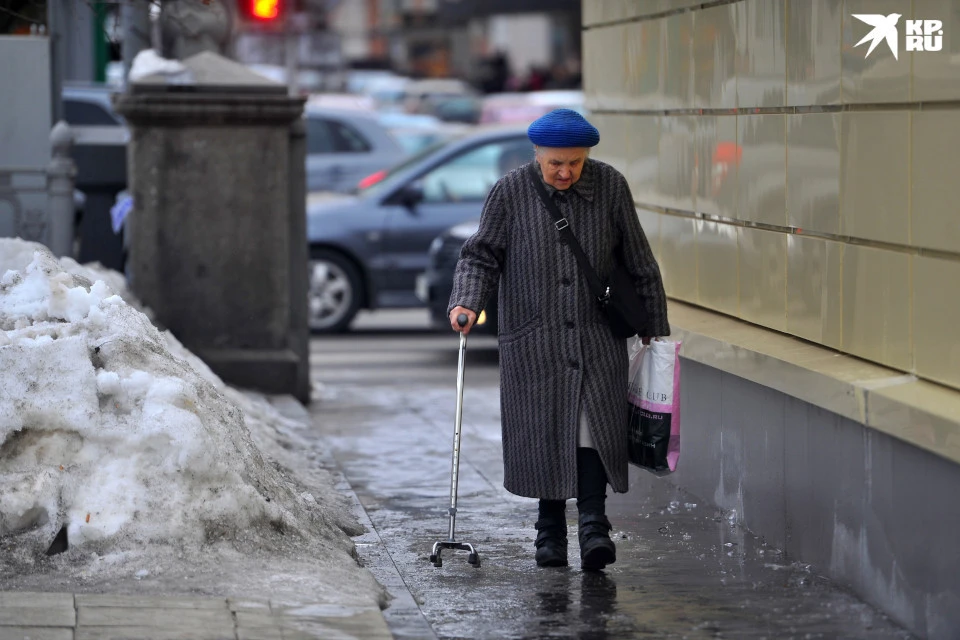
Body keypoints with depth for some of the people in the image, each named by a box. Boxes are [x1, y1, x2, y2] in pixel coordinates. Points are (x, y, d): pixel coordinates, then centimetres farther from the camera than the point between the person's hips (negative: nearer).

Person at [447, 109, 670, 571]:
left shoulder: (610, 187, 0)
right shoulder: (510, 192, -3)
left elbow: (639, 263, 7)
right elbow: (481, 256, -1)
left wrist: (655, 326, 11)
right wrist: (465, 302, -20)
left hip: (597, 339, 0)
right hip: (533, 342, 0)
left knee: (595, 426, -12)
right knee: (544, 432, 2)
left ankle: (593, 523, -12)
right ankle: (550, 529, 13)